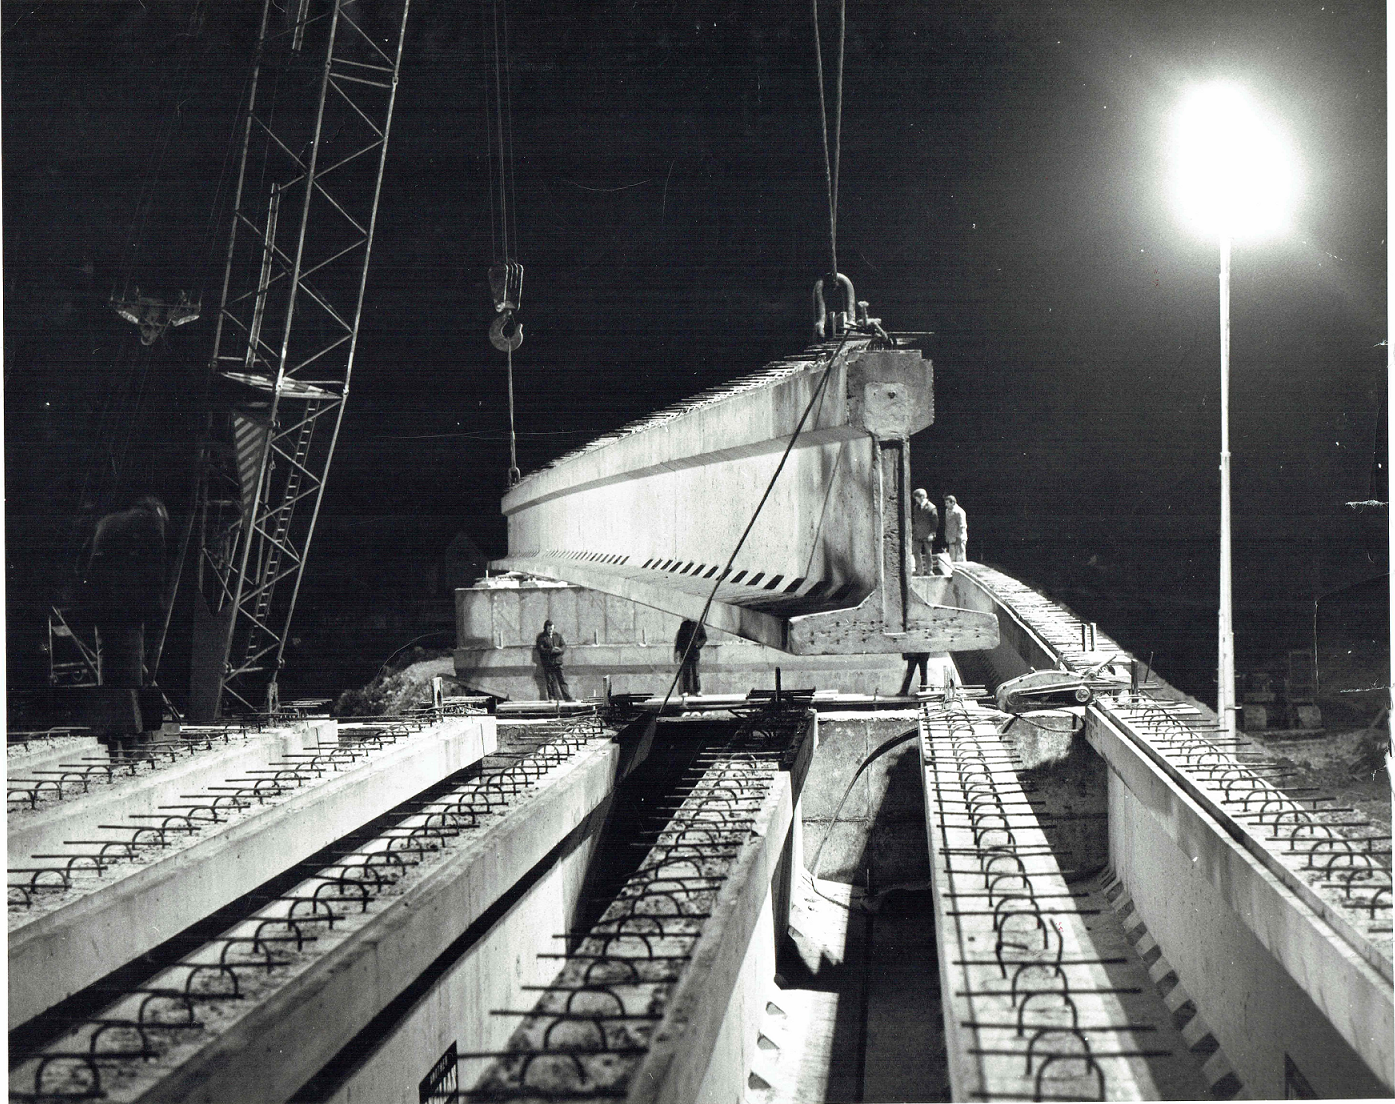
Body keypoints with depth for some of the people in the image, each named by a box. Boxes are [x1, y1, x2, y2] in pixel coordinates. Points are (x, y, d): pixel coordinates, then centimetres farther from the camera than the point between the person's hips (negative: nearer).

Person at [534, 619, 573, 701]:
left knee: (562, 680, -1)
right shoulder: (541, 637, 3)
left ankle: (568, 697, -1)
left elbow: (564, 646, 8)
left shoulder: (558, 635, 14)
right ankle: (553, 698, 4)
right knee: (551, 682, -1)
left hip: (557, 661, 2)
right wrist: (551, 650, -19)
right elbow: (540, 649, -7)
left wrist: (559, 650, -15)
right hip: (547, 663, -2)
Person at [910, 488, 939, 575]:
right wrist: (912, 532, 11)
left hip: (927, 535, -5)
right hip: (917, 534, 5)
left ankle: (928, 570, 11)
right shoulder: (916, 507, 12)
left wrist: (931, 533, -13)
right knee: (917, 552, 2)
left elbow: (935, 522, -7)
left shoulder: (931, 507, -8)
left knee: (928, 553, 3)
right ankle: (919, 570, 8)